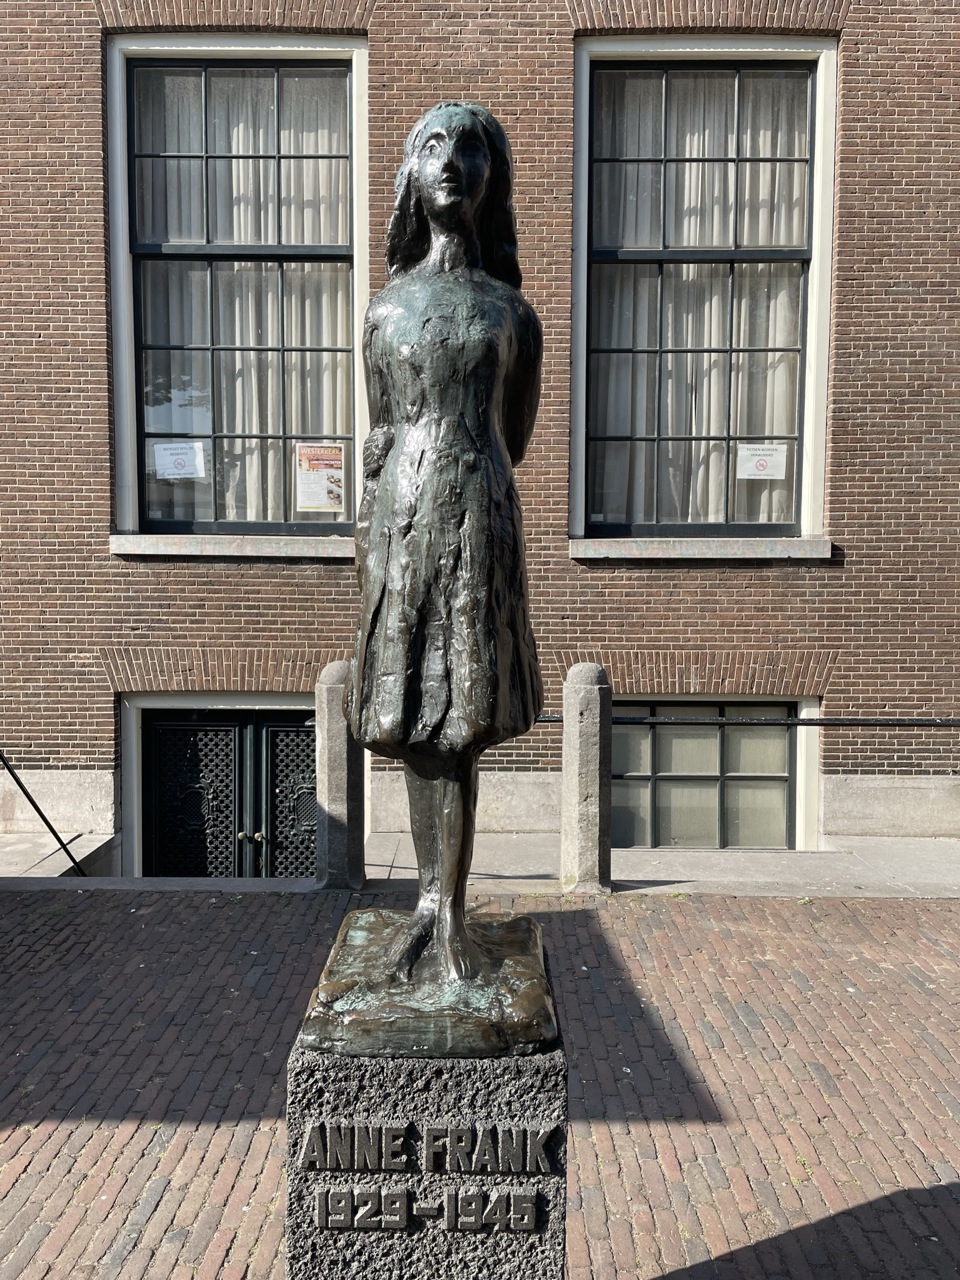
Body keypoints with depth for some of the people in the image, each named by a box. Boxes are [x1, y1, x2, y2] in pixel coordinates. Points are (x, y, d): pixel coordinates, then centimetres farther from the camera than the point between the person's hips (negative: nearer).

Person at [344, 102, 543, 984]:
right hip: (400, 522, 2)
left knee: (461, 723, -2)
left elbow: (513, 440, 13)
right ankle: (433, 902, 21)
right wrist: (374, 540, 9)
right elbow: (380, 440, 11)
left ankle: (450, 918, 10)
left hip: (480, 520, -1)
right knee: (412, 720, 5)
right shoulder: (386, 310, 10)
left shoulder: (513, 314, 7)